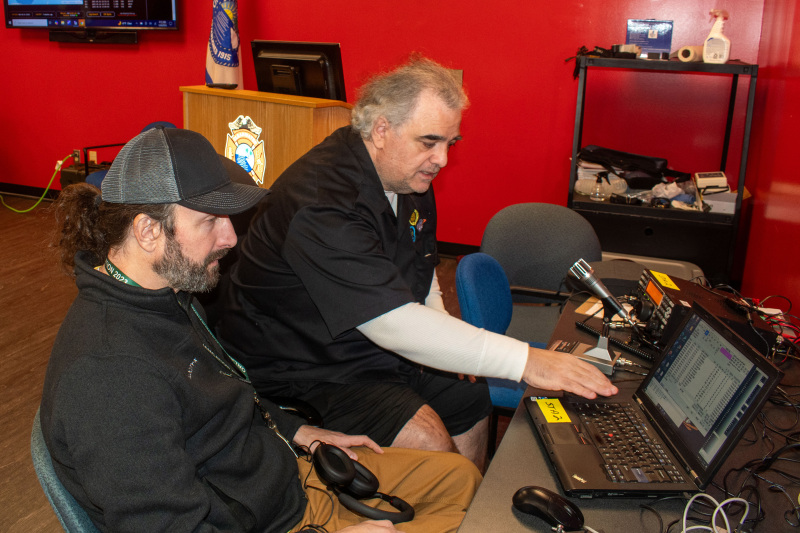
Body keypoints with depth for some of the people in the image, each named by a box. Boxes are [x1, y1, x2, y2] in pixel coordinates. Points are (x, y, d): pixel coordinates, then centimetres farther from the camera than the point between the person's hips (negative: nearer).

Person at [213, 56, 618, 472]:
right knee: (426, 438, -23)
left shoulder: (410, 176, 0)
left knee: (470, 399, 8)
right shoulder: (321, 202, -31)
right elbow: (393, 324, -38)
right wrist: (526, 361, -37)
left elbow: (422, 272, 16)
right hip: (300, 365, -9)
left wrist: (444, 343, -2)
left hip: (379, 348, 9)